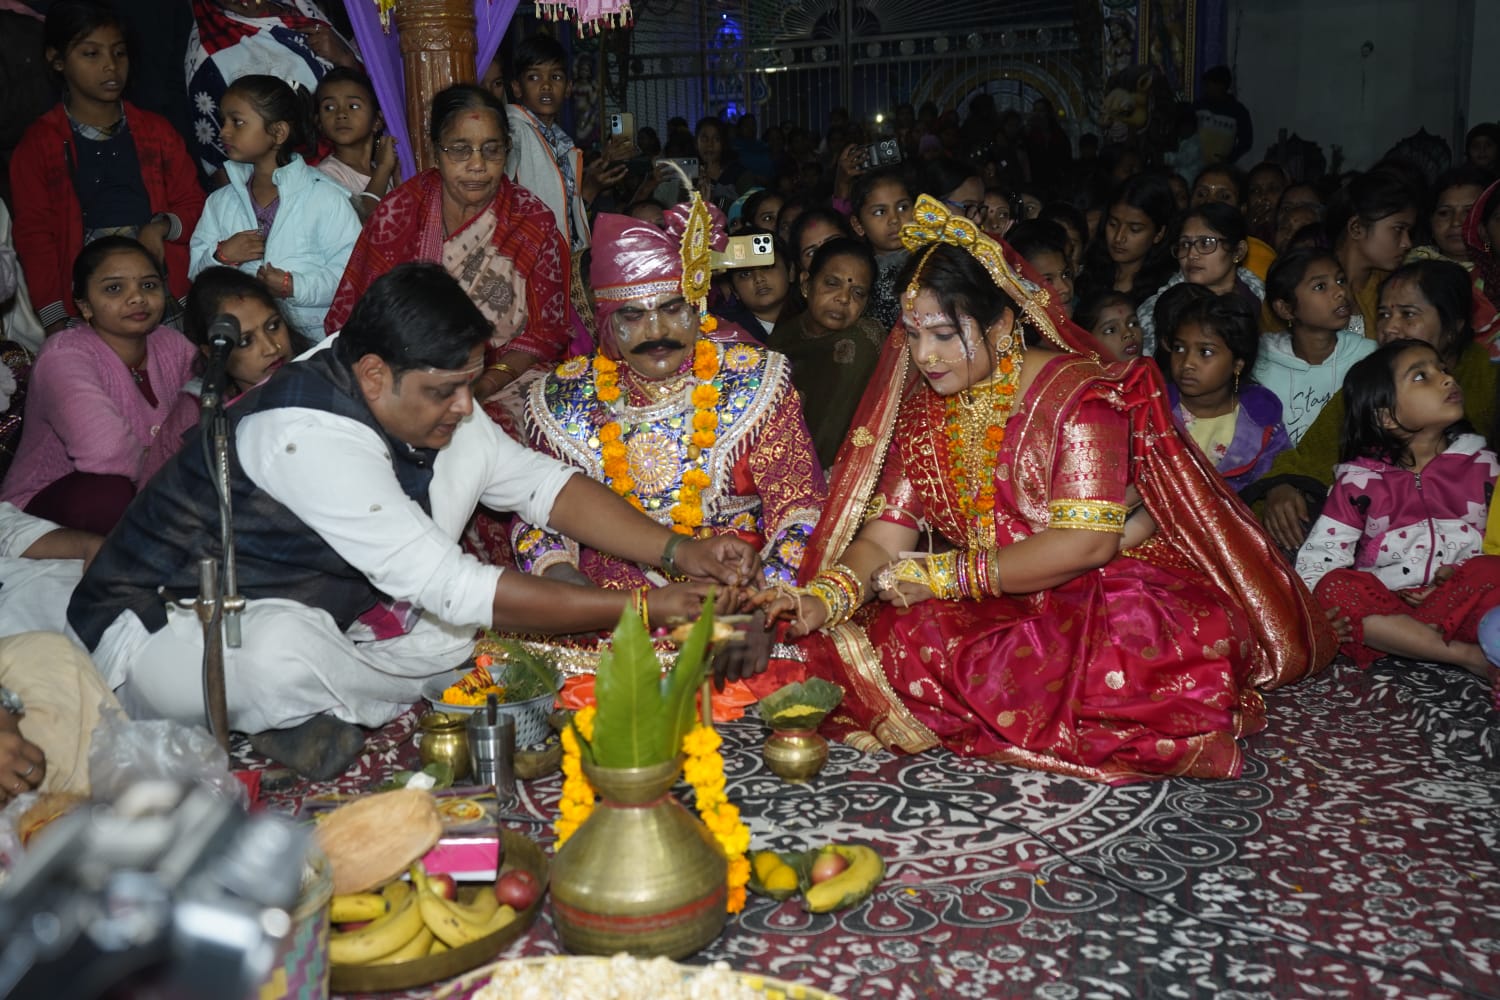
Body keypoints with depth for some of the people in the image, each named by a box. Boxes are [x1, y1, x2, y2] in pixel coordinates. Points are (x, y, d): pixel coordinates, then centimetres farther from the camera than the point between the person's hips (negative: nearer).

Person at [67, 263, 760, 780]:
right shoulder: (310, 435, -32)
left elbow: (544, 485, 1)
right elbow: (452, 590, -33)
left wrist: (676, 550, -13)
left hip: (302, 619, 8)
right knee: (282, 649, -42)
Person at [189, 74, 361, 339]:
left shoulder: (325, 197, -2)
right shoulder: (220, 202, 17)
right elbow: (196, 273, 17)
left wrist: (295, 286, -19)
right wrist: (221, 256, -4)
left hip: (314, 335, -4)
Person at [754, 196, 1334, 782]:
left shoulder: (1078, 394, -10)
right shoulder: (920, 409, 8)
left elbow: (1087, 541, -19)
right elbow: (883, 539, 1)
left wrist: (947, 576, -19)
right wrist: (823, 597, -20)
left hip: (1098, 598, -4)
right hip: (987, 610, 5)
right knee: (888, 640, -25)